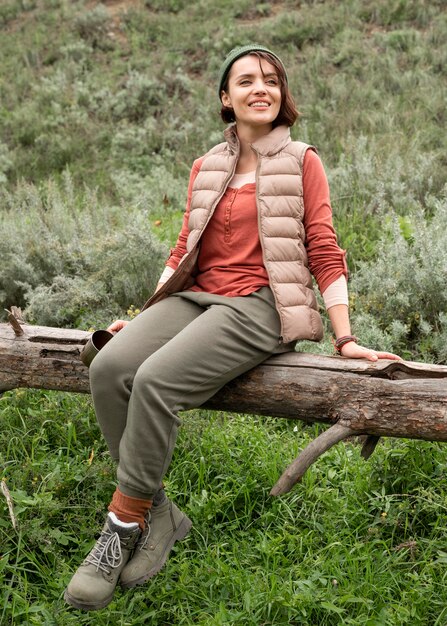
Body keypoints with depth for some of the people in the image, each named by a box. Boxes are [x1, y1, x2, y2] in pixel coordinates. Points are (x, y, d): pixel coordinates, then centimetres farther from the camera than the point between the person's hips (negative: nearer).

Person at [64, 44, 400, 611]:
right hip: (197, 297, 5)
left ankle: (123, 529, -13)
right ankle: (158, 513, -11)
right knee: (109, 366, -23)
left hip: (258, 306, -5)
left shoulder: (301, 162, 7)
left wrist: (345, 339, -5)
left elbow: (324, 253, 2)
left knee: (156, 379, -29)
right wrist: (144, 316, 10)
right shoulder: (206, 169, 19)